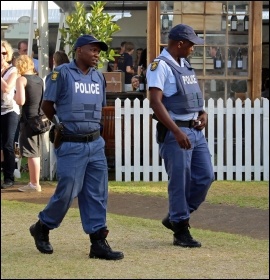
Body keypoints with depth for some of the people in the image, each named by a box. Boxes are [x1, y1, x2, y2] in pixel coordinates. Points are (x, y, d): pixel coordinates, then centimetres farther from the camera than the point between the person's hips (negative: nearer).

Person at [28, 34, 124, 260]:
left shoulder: (98, 77, 11)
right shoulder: (62, 74, -8)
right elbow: (47, 105, -1)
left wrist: (92, 125, 14)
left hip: (95, 143, 6)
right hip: (71, 146, -6)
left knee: (98, 194, 3)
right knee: (68, 192, -3)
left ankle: (98, 242, 6)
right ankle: (42, 227, 20)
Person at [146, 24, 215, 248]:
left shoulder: (185, 65, 16)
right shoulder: (160, 66, -11)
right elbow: (156, 102, -20)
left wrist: (203, 113, 6)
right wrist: (177, 132, -26)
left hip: (196, 130, 9)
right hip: (175, 132, -9)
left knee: (205, 176, 8)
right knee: (180, 182, -2)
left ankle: (176, 218, 23)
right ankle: (181, 231, 9)